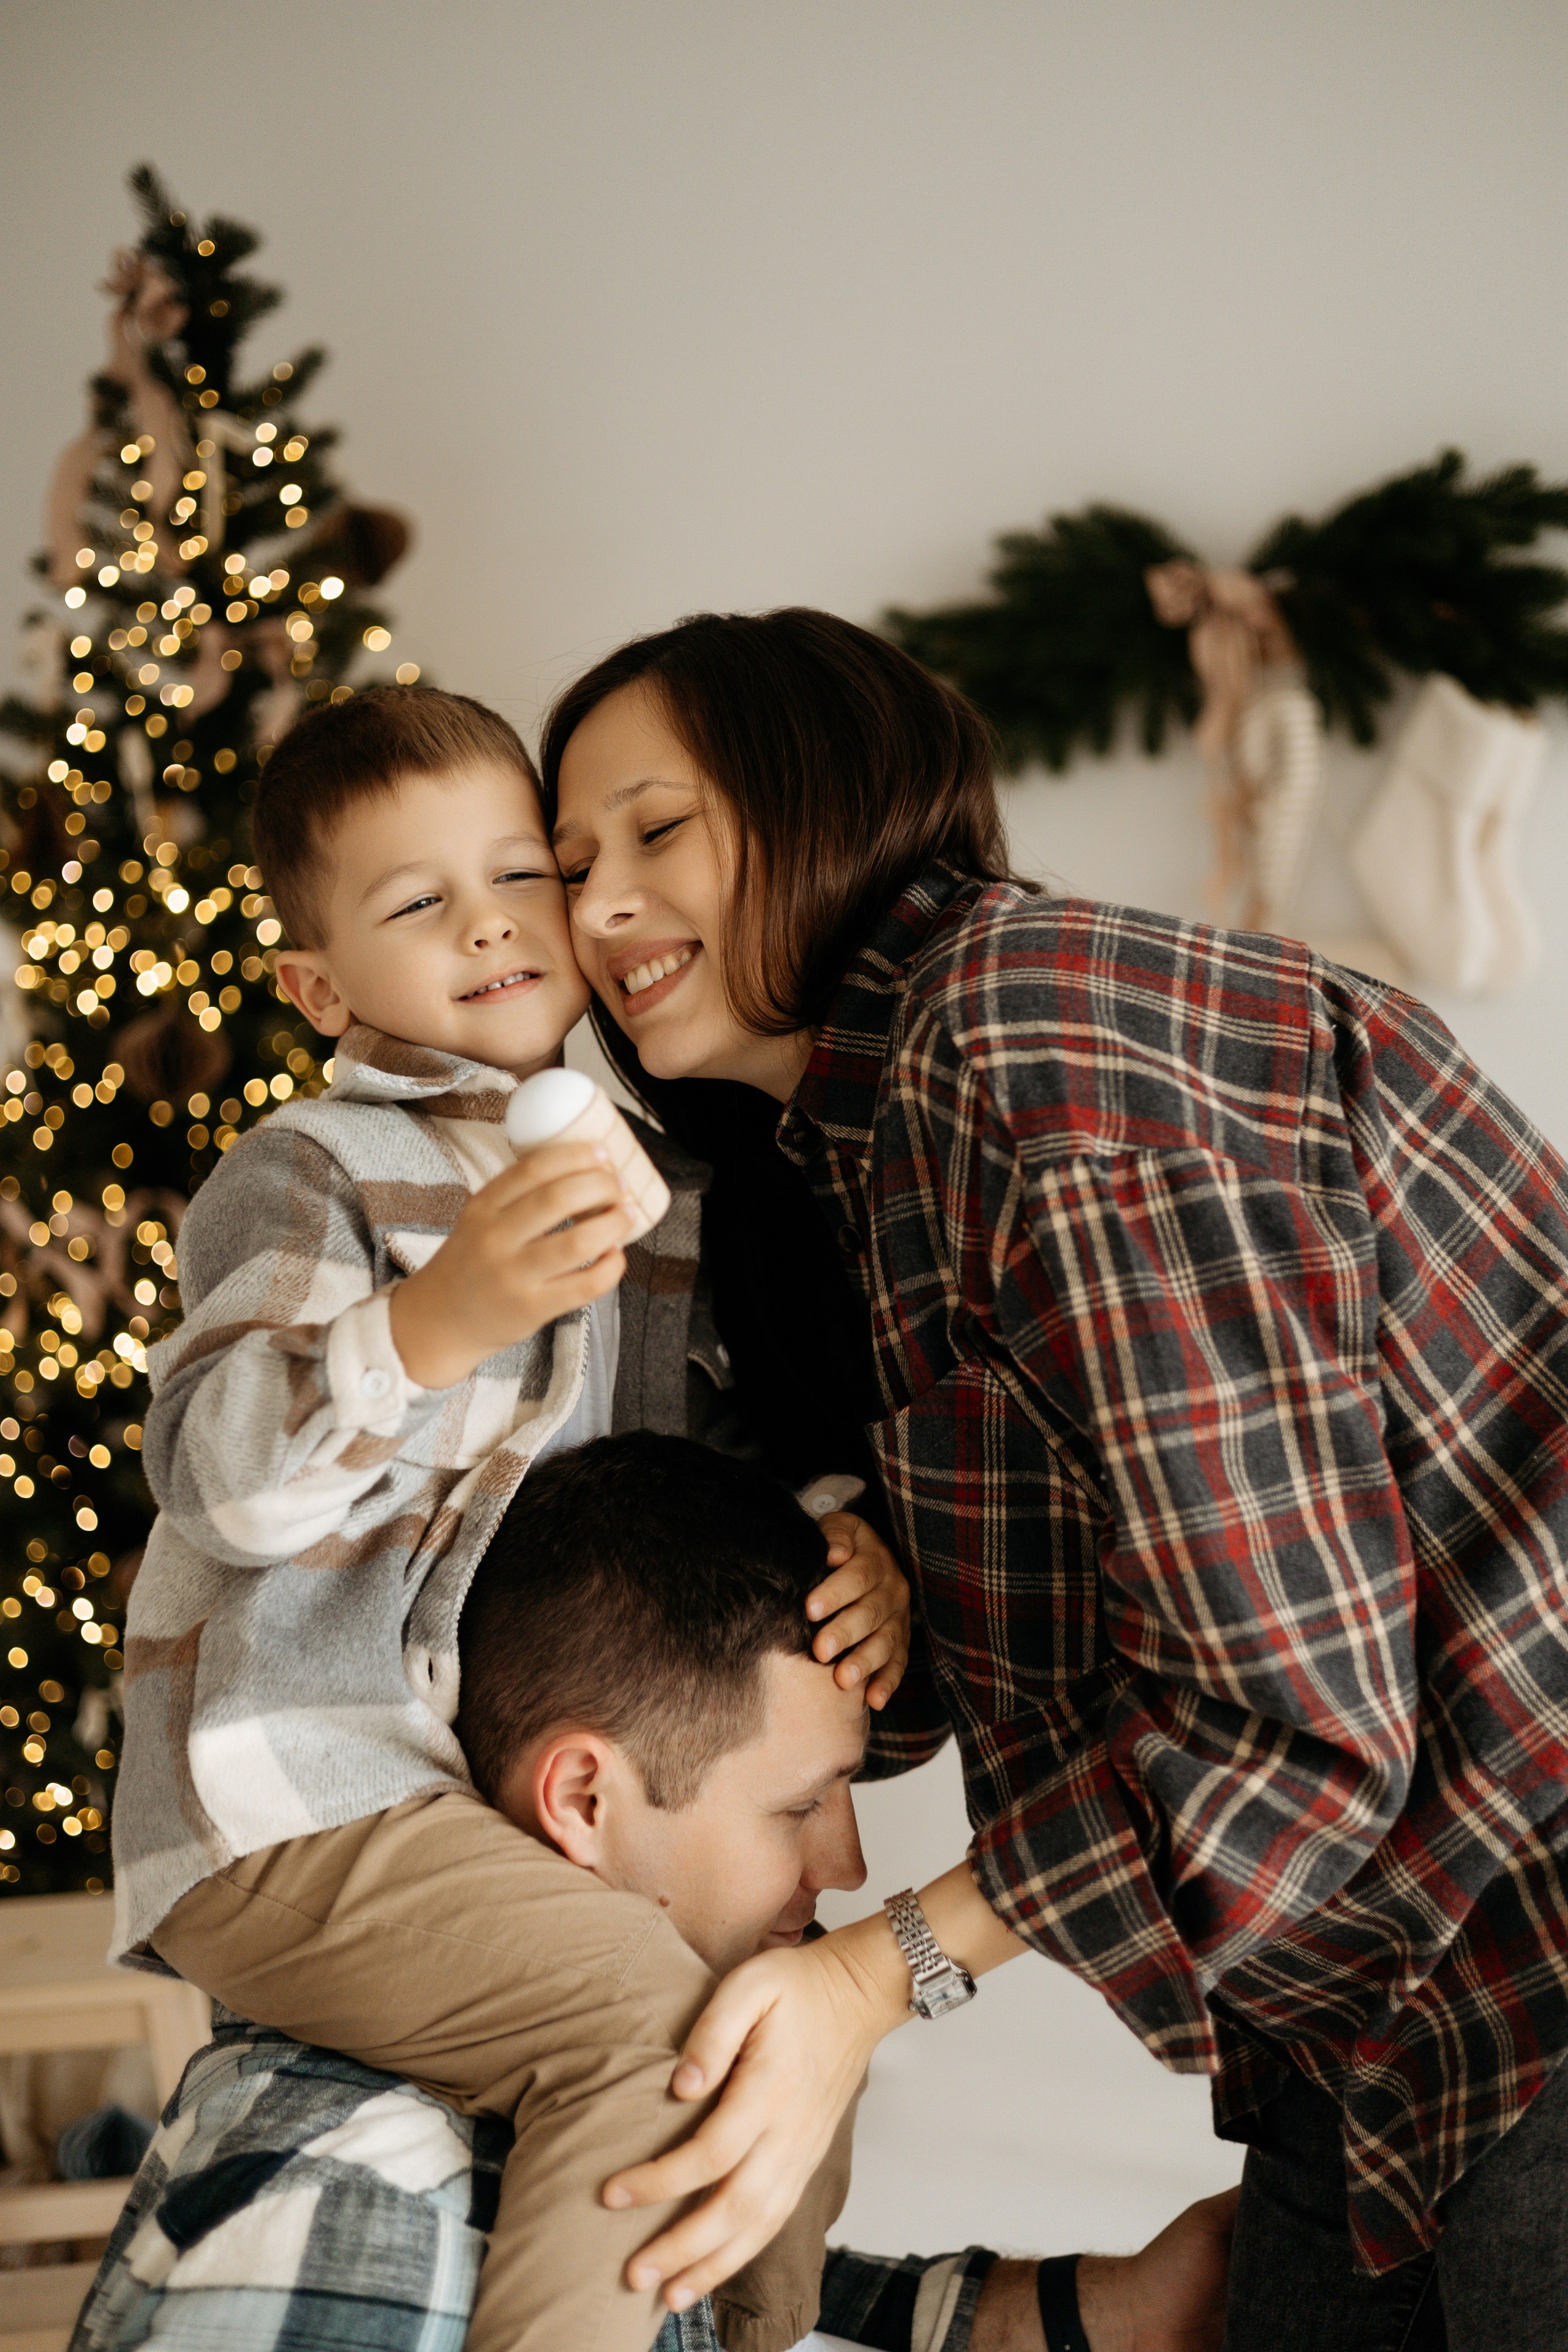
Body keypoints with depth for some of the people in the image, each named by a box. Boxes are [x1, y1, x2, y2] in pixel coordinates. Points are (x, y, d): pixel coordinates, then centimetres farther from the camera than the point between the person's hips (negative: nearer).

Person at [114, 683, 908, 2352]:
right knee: (657, 2017, -24)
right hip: (294, 1812, -8)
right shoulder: (311, 1171, -9)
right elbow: (217, 1480, -23)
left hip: (510, 1801, 8)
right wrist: (438, 1314, -38)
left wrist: (842, 1539, -1)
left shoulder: (649, 1182, 13)